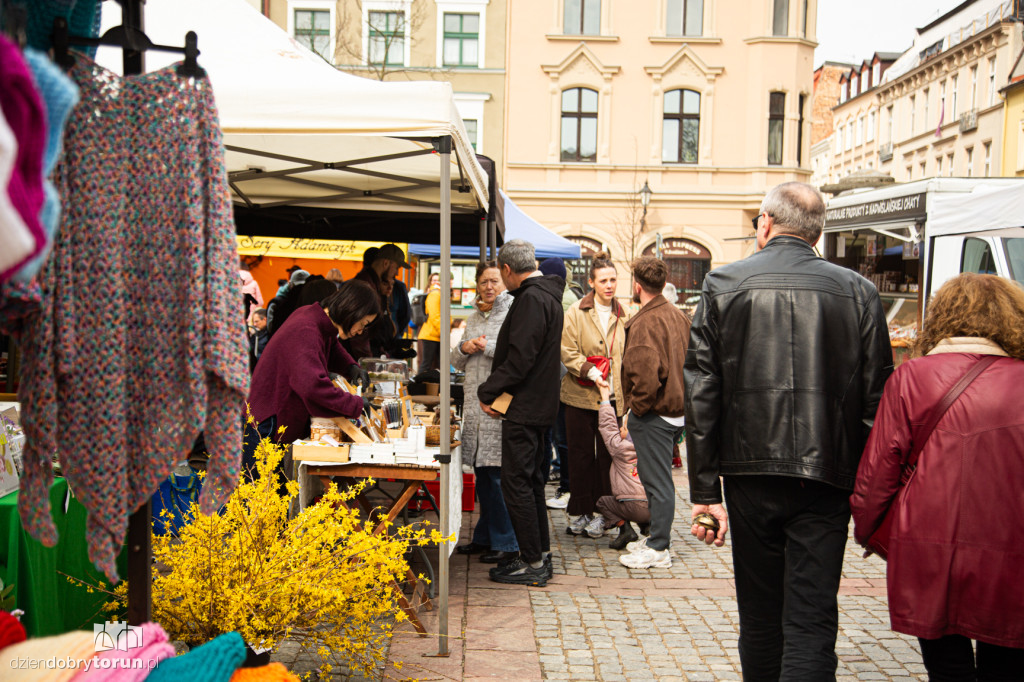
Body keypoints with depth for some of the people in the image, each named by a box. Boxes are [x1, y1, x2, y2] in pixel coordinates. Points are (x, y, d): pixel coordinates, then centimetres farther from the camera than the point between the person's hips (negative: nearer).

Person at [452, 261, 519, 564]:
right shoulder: (473, 317, 19)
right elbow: (457, 362, 22)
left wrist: (488, 346, -12)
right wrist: (464, 348, 1)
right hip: (475, 403, 7)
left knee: (499, 474, -6)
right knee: (481, 473, 12)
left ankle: (506, 542, 4)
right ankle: (485, 536, 23)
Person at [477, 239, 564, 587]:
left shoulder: (531, 299, -17)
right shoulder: (547, 295, 15)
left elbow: (519, 359, -23)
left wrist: (487, 392, -13)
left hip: (524, 408, -11)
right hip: (539, 405, 11)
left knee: (517, 483, -4)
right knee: (531, 480, 17)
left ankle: (532, 563, 1)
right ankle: (541, 552, 25)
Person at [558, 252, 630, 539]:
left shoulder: (621, 314, 9)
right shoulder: (577, 311, -3)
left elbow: (625, 354, 16)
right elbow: (567, 352, -7)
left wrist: (624, 391, 6)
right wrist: (588, 369, -21)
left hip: (611, 396, 3)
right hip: (581, 394, -3)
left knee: (606, 456, 5)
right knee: (581, 455, 5)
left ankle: (599, 512, 17)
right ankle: (579, 512, 16)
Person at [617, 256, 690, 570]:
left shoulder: (644, 323, -19)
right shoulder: (678, 316, 10)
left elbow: (646, 374, -27)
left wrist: (637, 406, -13)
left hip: (653, 414, -9)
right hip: (677, 410, 9)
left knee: (657, 481, -2)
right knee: (659, 479, 17)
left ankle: (658, 550, 6)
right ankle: (657, 540, 27)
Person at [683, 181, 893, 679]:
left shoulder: (722, 285, 0)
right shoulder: (857, 292, 0)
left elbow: (701, 395, -4)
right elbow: (876, 400, -1)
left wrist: (705, 491, -2)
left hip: (751, 473, 1)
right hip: (826, 479, 0)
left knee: (760, 617, 16)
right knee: (812, 622, 3)